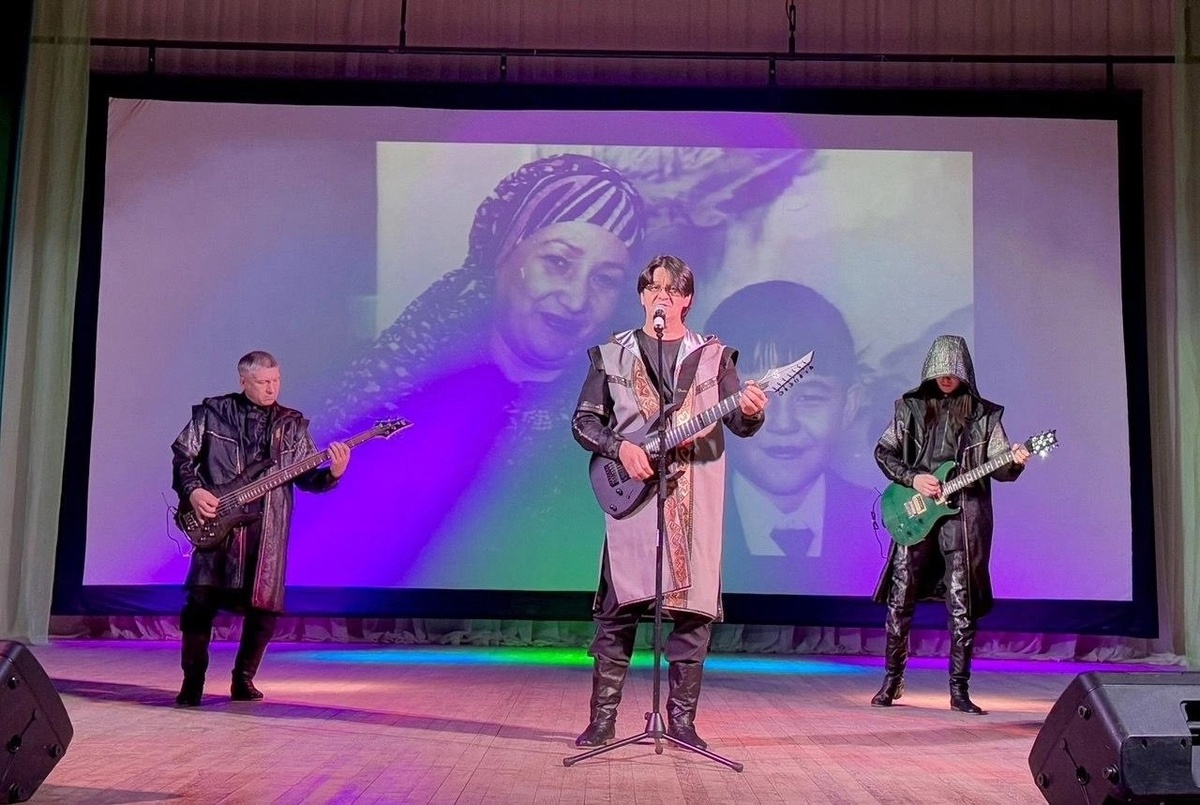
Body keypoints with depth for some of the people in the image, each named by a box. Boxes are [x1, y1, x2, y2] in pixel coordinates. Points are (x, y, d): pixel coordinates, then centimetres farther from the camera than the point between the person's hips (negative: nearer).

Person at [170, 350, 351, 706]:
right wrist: (192, 490, -8)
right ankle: (192, 681, 8)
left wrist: (333, 473, -12)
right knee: (201, 600, -8)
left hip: (268, 529, 2)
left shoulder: (292, 424, 11)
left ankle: (243, 680, 19)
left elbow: (305, 477, 8)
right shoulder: (213, 412, 6)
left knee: (264, 607, 0)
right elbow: (182, 454, 8)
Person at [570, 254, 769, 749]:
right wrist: (620, 447, -10)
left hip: (695, 500, 1)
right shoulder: (611, 354, 10)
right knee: (618, 610, -1)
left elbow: (739, 424, 5)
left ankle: (681, 719, 11)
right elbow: (583, 421, 8)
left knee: (693, 609, 1)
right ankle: (603, 719, 8)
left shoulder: (714, 355, 10)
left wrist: (750, 411, -19)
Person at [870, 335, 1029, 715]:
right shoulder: (911, 406, 8)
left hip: (964, 516, 0)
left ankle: (959, 690, 8)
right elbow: (883, 452, 8)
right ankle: (892, 680, 14)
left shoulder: (983, 414, 6)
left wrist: (1014, 463, -18)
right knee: (899, 598, 0)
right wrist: (912, 479, -7)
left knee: (963, 606, -1)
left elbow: (998, 468, 4)